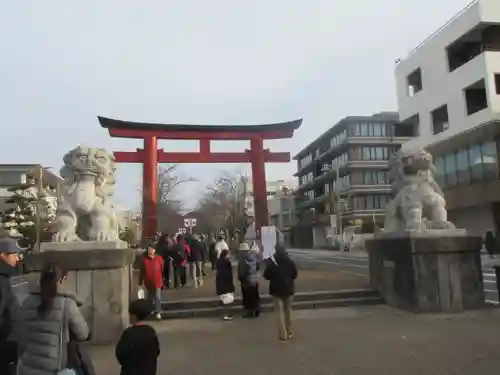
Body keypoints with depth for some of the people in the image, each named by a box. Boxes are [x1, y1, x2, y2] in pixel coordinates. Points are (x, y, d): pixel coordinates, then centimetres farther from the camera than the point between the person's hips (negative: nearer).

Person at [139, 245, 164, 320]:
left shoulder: (159, 258, -9)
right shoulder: (144, 259, -6)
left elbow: (163, 270, -2)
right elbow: (142, 272, -1)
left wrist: (163, 280, 0)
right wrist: (141, 282, 2)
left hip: (157, 282, -2)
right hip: (148, 282, 3)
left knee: (157, 297, -3)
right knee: (150, 297, 19)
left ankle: (158, 312, 3)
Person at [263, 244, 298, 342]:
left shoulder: (271, 263, -13)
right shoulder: (290, 262, -7)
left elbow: (266, 276, -7)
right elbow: (295, 275, 1)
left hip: (277, 289, -2)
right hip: (288, 288, 2)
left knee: (280, 311, 4)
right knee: (288, 310, 17)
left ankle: (283, 334, -3)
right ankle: (289, 332, 23)